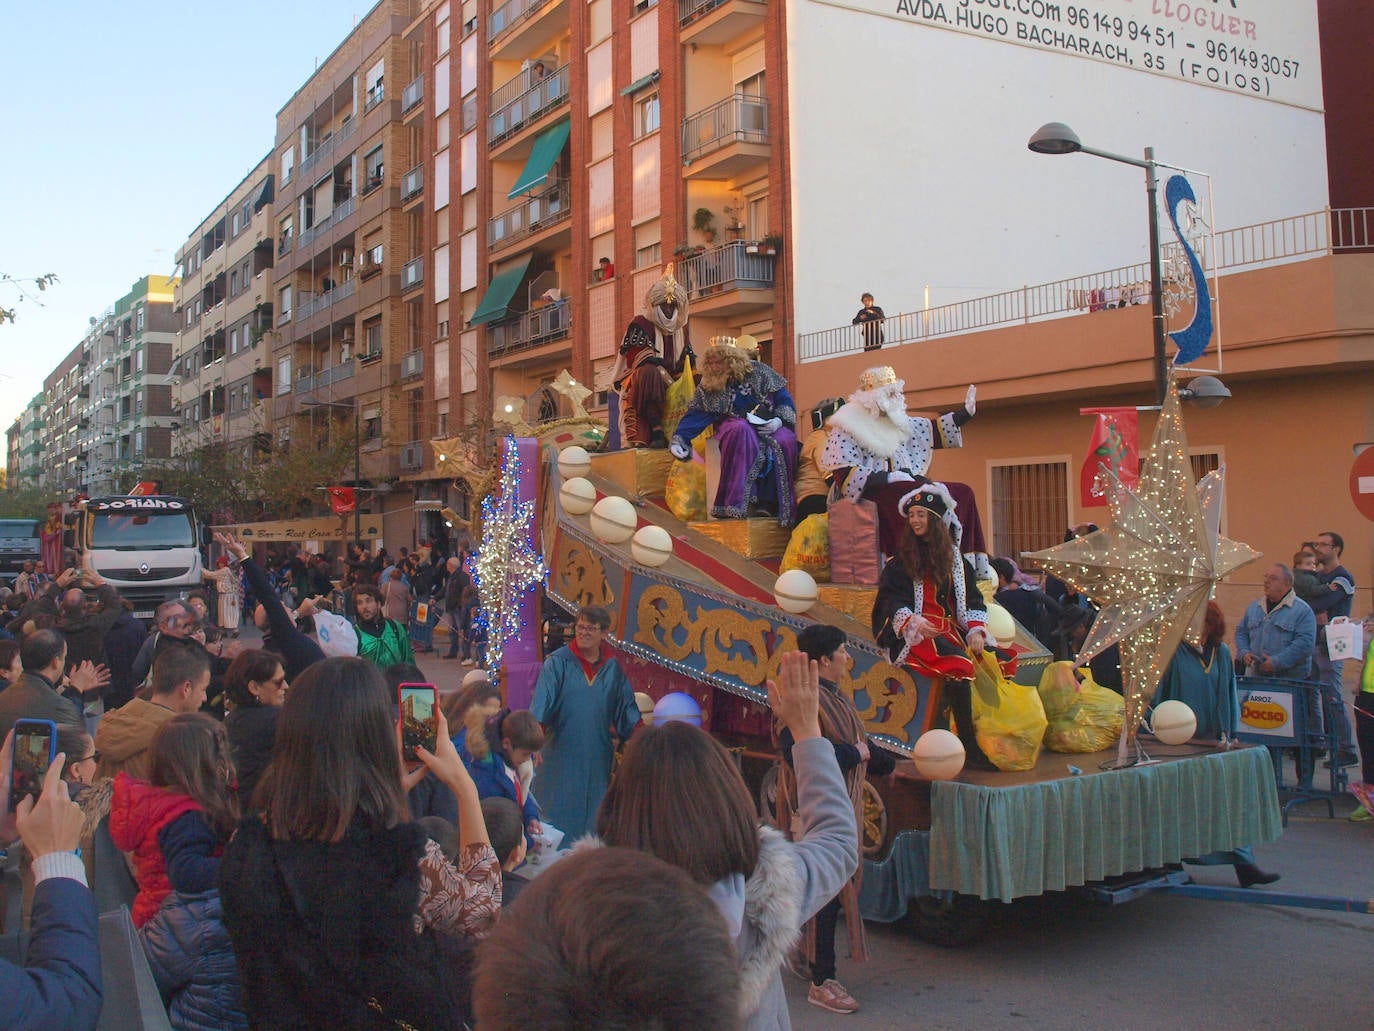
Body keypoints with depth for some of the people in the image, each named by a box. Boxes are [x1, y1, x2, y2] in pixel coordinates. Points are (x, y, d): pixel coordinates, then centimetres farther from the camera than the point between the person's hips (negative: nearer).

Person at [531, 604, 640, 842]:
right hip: (561, 755, -3)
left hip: (597, 756, 3)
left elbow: (627, 707, 12)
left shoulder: (613, 669, 7)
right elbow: (542, 701, -15)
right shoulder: (557, 662, -4)